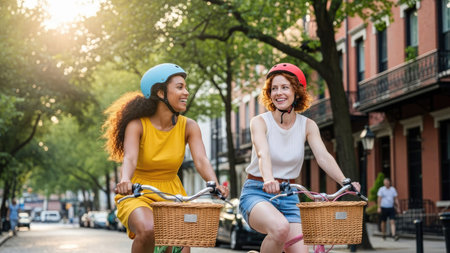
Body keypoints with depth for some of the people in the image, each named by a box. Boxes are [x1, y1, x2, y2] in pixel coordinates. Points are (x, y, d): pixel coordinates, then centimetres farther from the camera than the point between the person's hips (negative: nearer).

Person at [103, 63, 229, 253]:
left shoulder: (188, 127, -5)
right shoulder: (137, 125, -14)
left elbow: (201, 160, -18)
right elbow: (129, 159, -29)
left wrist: (215, 184, -38)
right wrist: (125, 181, -51)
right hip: (138, 195, -4)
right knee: (148, 230, -34)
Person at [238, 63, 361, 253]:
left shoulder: (307, 125, 4)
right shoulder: (260, 121, -7)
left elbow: (323, 156, -11)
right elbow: (263, 153, -26)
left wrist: (345, 181, -29)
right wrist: (268, 180, -47)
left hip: (288, 197, 4)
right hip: (256, 193, -4)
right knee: (281, 227, -35)